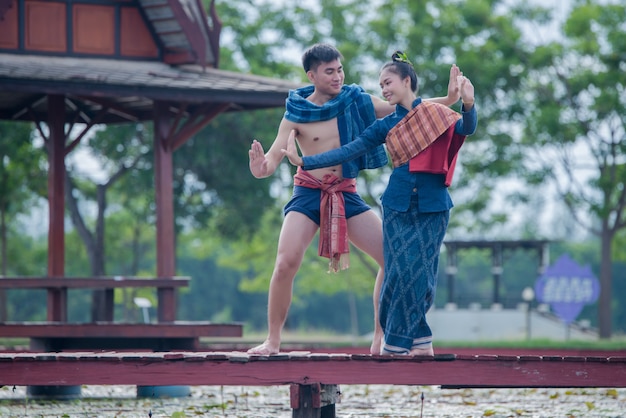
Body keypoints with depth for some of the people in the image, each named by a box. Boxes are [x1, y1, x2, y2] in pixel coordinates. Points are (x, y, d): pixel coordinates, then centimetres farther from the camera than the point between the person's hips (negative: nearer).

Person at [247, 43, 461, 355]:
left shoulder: (355, 101, 2)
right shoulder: (296, 114, -4)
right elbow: (273, 159, -8)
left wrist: (448, 100, -9)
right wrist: (261, 168, -32)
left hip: (346, 194, 3)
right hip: (308, 193, -3)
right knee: (286, 263, -21)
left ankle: (380, 338, 6)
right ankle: (272, 341, -7)